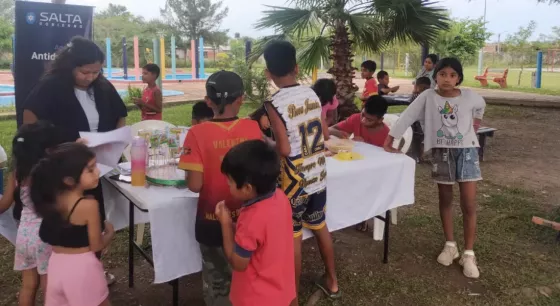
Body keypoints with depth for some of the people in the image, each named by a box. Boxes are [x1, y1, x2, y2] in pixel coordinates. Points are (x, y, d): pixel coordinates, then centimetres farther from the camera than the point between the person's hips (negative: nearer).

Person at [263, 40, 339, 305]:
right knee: (320, 227, 23)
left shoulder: (274, 105, -17)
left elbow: (283, 149, -20)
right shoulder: (312, 95, 0)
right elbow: (324, 134, 7)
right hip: (318, 176, 6)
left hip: (293, 181, -6)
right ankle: (332, 281, 40)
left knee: (292, 239, 8)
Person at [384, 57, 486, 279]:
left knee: (469, 204, -2)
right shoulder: (427, 96, -10)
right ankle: (450, 245, 28)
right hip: (441, 152, 0)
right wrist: (389, 142, -14)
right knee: (445, 199, 12)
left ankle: (469, 254, 10)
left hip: (466, 150, 0)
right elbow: (407, 117, -12)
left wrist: (475, 121, 12)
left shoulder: (469, 96, -5)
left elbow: (481, 106, 19)